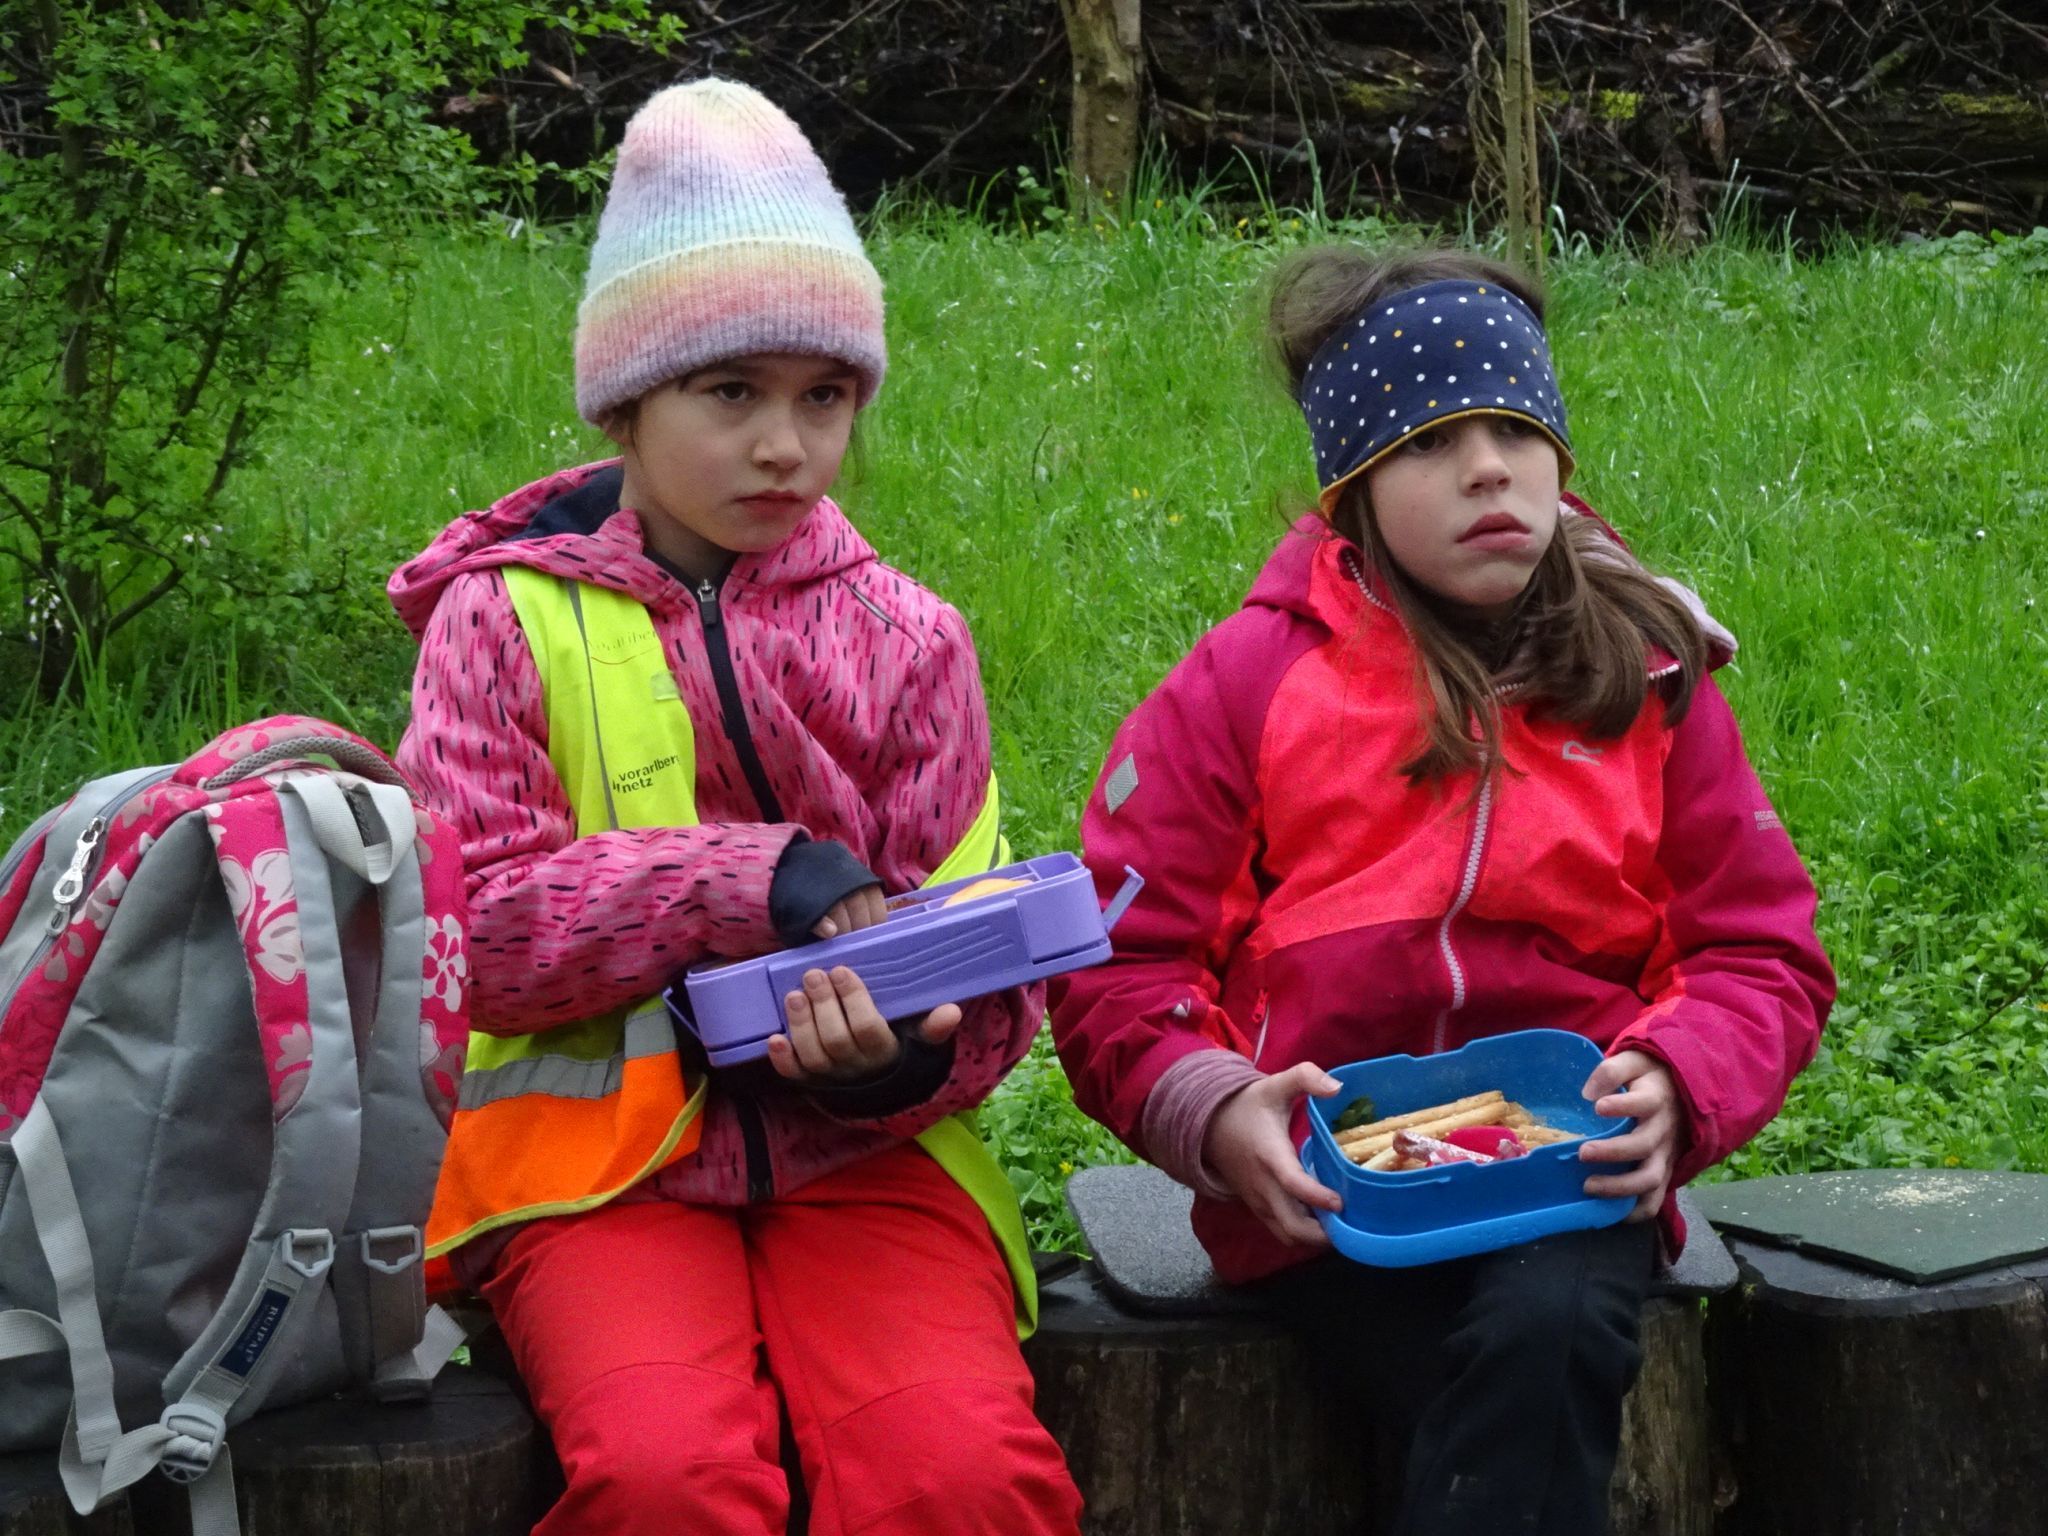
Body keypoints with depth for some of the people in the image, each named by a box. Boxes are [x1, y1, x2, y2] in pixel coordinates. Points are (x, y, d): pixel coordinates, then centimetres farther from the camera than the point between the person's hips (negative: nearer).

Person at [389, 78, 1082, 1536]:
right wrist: (750, 880, -15)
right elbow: (470, 932, -5)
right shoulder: (510, 616, 5)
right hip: (598, 1153, -1)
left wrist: (905, 1049, -17)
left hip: (866, 1152, 2)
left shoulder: (907, 638, 11)